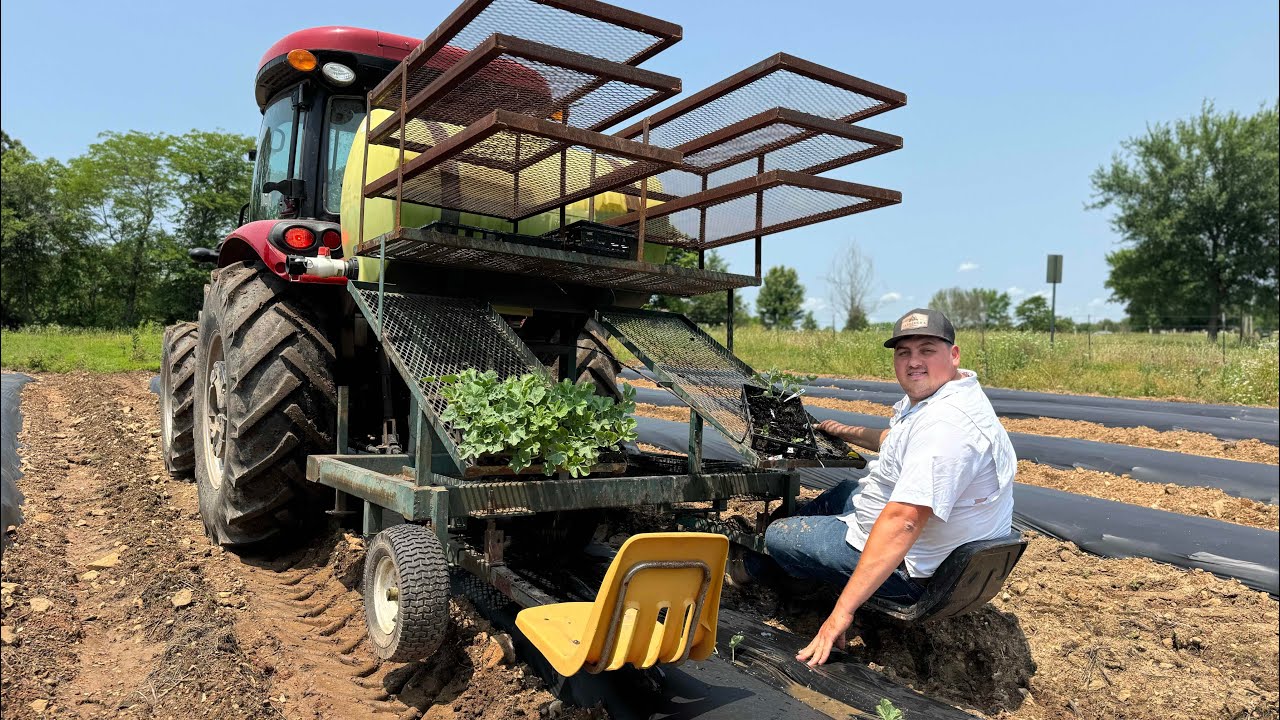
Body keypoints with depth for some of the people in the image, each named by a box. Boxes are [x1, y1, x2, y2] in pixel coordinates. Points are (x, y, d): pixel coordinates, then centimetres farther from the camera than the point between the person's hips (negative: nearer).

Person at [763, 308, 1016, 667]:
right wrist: (850, 433, 27)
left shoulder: (945, 425, -33)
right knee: (843, 491, 31)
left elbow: (902, 522, -39)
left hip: (914, 570, -10)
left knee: (777, 535, -2)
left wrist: (843, 611, -38)